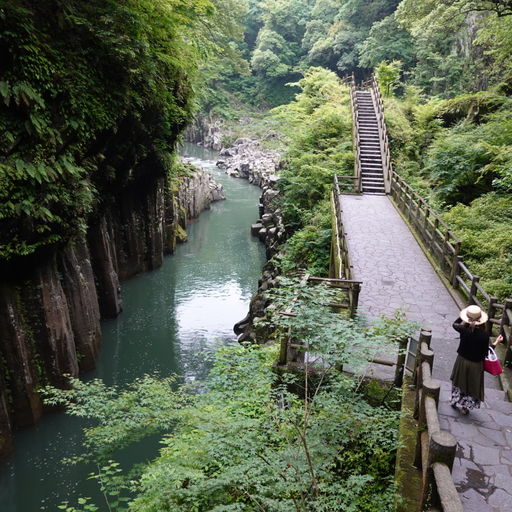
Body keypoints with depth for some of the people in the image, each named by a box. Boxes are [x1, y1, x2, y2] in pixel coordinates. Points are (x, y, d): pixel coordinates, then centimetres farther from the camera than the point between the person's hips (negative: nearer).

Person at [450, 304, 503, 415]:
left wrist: (463, 316, 6)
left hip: (462, 360, 2)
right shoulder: (484, 335, -24)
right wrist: (495, 343, -5)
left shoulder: (463, 330, -21)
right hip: (475, 364, -2)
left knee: (459, 381, 26)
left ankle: (454, 401, 42)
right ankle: (465, 407, 32)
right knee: (472, 385, 21)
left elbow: (455, 324, 3)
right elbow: (485, 353, -14)